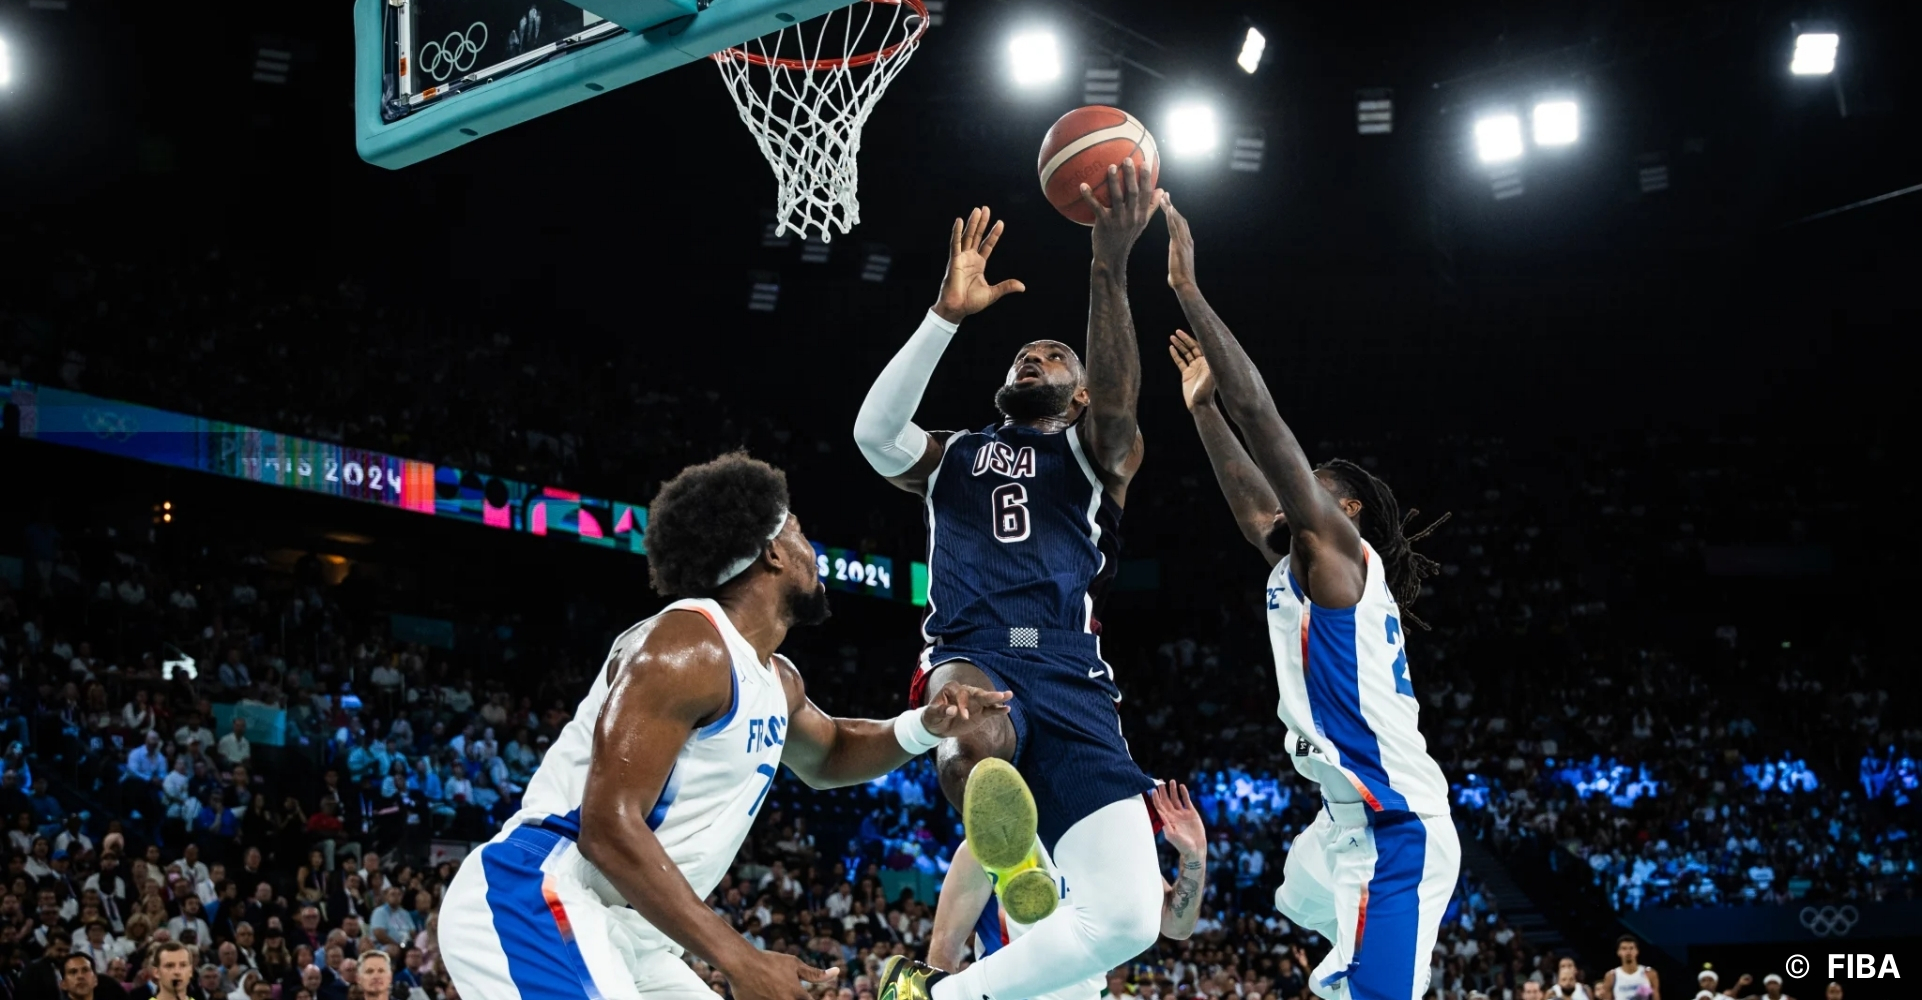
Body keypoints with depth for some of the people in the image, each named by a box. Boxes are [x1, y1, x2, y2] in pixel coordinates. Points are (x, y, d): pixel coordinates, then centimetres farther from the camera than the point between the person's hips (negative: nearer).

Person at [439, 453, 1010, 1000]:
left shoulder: (776, 680, 15)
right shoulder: (686, 646, -16)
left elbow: (826, 758, 38)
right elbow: (609, 828, -24)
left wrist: (927, 728, 16)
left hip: (618, 932, 11)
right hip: (530, 906, -11)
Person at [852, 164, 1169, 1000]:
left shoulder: (1096, 456, 22)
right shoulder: (951, 457, 27)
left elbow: (1118, 405, -3)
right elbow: (874, 430, 5)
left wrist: (1109, 268, -17)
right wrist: (947, 315, -4)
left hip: (1071, 680, 1)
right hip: (970, 663, -1)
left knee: (1127, 918, -15)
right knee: (980, 735, -46)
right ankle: (1012, 860, -18)